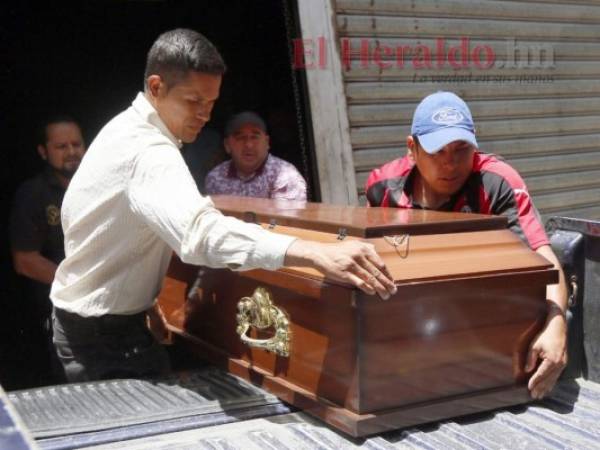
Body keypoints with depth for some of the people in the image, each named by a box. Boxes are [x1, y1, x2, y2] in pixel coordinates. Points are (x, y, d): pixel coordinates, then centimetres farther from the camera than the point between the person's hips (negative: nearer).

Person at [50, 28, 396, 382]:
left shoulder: (130, 128, 7)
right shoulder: (147, 151, -28)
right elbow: (200, 232, -48)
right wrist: (316, 254, -58)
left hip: (93, 321, 10)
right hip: (103, 334, -10)